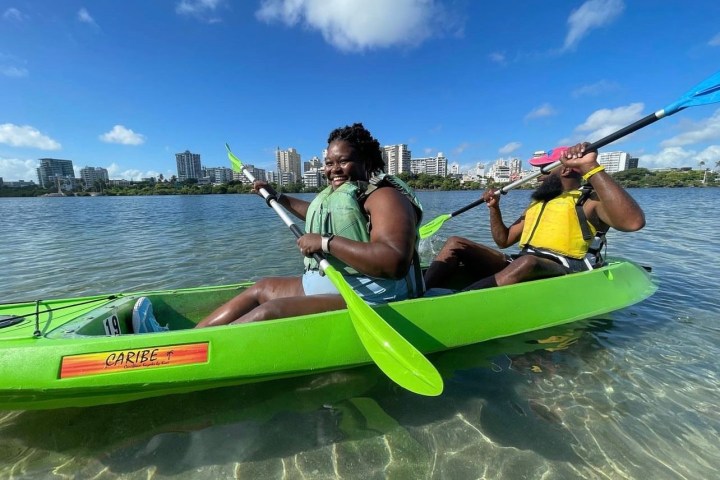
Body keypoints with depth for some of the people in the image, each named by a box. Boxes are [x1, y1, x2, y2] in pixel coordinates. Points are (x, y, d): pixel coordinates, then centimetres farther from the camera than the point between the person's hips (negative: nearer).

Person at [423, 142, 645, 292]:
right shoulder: (537, 203, 26)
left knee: (528, 262, -41)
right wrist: (494, 208, 12)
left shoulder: (587, 201, 3)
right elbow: (504, 240, 25)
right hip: (518, 266, 7)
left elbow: (633, 221, -21)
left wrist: (591, 167, -25)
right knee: (455, 244, -8)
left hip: (560, 272, -6)